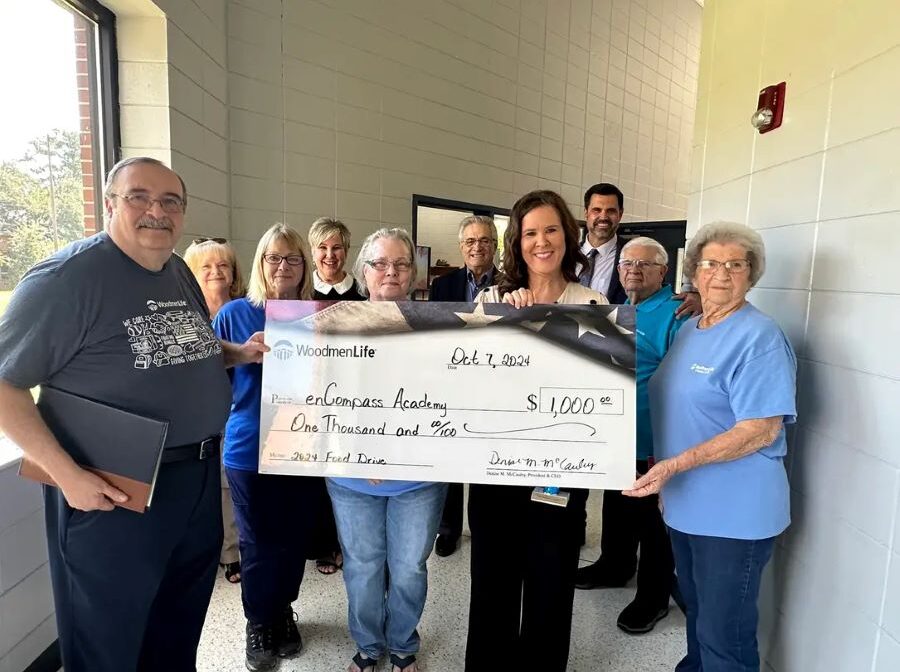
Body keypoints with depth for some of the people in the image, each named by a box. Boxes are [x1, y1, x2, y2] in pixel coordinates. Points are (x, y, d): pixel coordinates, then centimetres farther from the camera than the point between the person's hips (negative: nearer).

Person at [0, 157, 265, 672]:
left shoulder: (181, 273, 6)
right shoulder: (69, 276, -17)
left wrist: (241, 353, 2)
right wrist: (67, 475, -23)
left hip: (200, 476, 7)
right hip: (116, 492, -6)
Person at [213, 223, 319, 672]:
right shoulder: (235, 314, -4)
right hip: (249, 449, -2)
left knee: (294, 540, 16)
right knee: (258, 545, 11)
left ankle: (283, 612, 41)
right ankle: (258, 623, 36)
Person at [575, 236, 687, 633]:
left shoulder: (674, 315, -18)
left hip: (653, 443, -7)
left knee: (653, 522, 10)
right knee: (615, 506, 24)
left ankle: (654, 597, 29)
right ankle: (614, 565, 46)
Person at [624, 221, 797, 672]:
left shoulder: (759, 337, -16)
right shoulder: (688, 330, 9)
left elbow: (762, 430, -22)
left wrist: (675, 465, -27)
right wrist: (664, 480, 13)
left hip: (733, 514, -7)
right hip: (685, 505, 8)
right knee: (696, 613, 25)